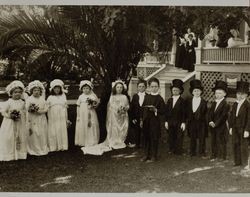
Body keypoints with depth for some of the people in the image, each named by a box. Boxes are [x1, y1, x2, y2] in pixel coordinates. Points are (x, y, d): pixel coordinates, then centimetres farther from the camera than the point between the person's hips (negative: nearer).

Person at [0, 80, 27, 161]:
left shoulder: (22, 103, 4)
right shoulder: (9, 102, -8)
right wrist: (10, 116, -20)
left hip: (20, 124, 4)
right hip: (10, 124, -4)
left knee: (21, 138, 8)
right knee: (9, 138, -3)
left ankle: (20, 153, 21)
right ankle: (9, 154, 8)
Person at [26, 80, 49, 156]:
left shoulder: (42, 99, 5)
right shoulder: (29, 99, -3)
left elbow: (46, 109, 0)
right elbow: (26, 110, -6)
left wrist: (38, 111, -15)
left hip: (42, 120, 3)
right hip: (33, 120, -3)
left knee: (43, 135, 7)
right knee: (34, 135, -1)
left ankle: (43, 149, 19)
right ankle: (34, 150, 11)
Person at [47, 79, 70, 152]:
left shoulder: (63, 97, 9)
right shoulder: (50, 98, 4)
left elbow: (65, 108, 11)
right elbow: (47, 109, 5)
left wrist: (66, 119, 11)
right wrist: (48, 119, 1)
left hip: (62, 119, 2)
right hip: (53, 119, -1)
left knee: (62, 132, 1)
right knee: (53, 133, -3)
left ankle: (62, 146, 9)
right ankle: (53, 147, 4)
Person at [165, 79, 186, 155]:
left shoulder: (182, 101, -2)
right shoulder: (169, 100, 11)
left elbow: (184, 112, -6)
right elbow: (166, 111, 10)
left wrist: (183, 122, -10)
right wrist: (166, 121, 5)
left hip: (179, 122, -4)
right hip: (170, 122, 4)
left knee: (179, 137, -1)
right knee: (171, 137, 8)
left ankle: (178, 151, 6)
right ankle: (171, 150, 17)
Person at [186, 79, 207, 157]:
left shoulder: (203, 102, 2)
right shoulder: (189, 101, 7)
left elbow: (205, 113, -1)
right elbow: (187, 112, 5)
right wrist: (187, 121, -2)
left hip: (201, 122, -2)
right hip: (191, 122, 2)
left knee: (202, 138, 3)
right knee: (192, 138, 8)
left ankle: (201, 152, 12)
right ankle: (192, 152, 18)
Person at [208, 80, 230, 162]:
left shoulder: (225, 104, -10)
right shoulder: (214, 103, 12)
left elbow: (223, 116, -16)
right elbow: (210, 113, 5)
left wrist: (216, 124, -18)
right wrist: (210, 121, -11)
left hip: (221, 127, -7)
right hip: (213, 126, 7)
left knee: (221, 142, -1)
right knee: (213, 142, 13)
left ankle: (222, 158, 8)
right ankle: (214, 156, 24)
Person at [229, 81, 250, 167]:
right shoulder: (235, 104, 11)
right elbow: (231, 116, 13)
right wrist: (231, 127, 8)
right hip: (235, 129, 6)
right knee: (235, 145, 9)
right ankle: (237, 162, 20)